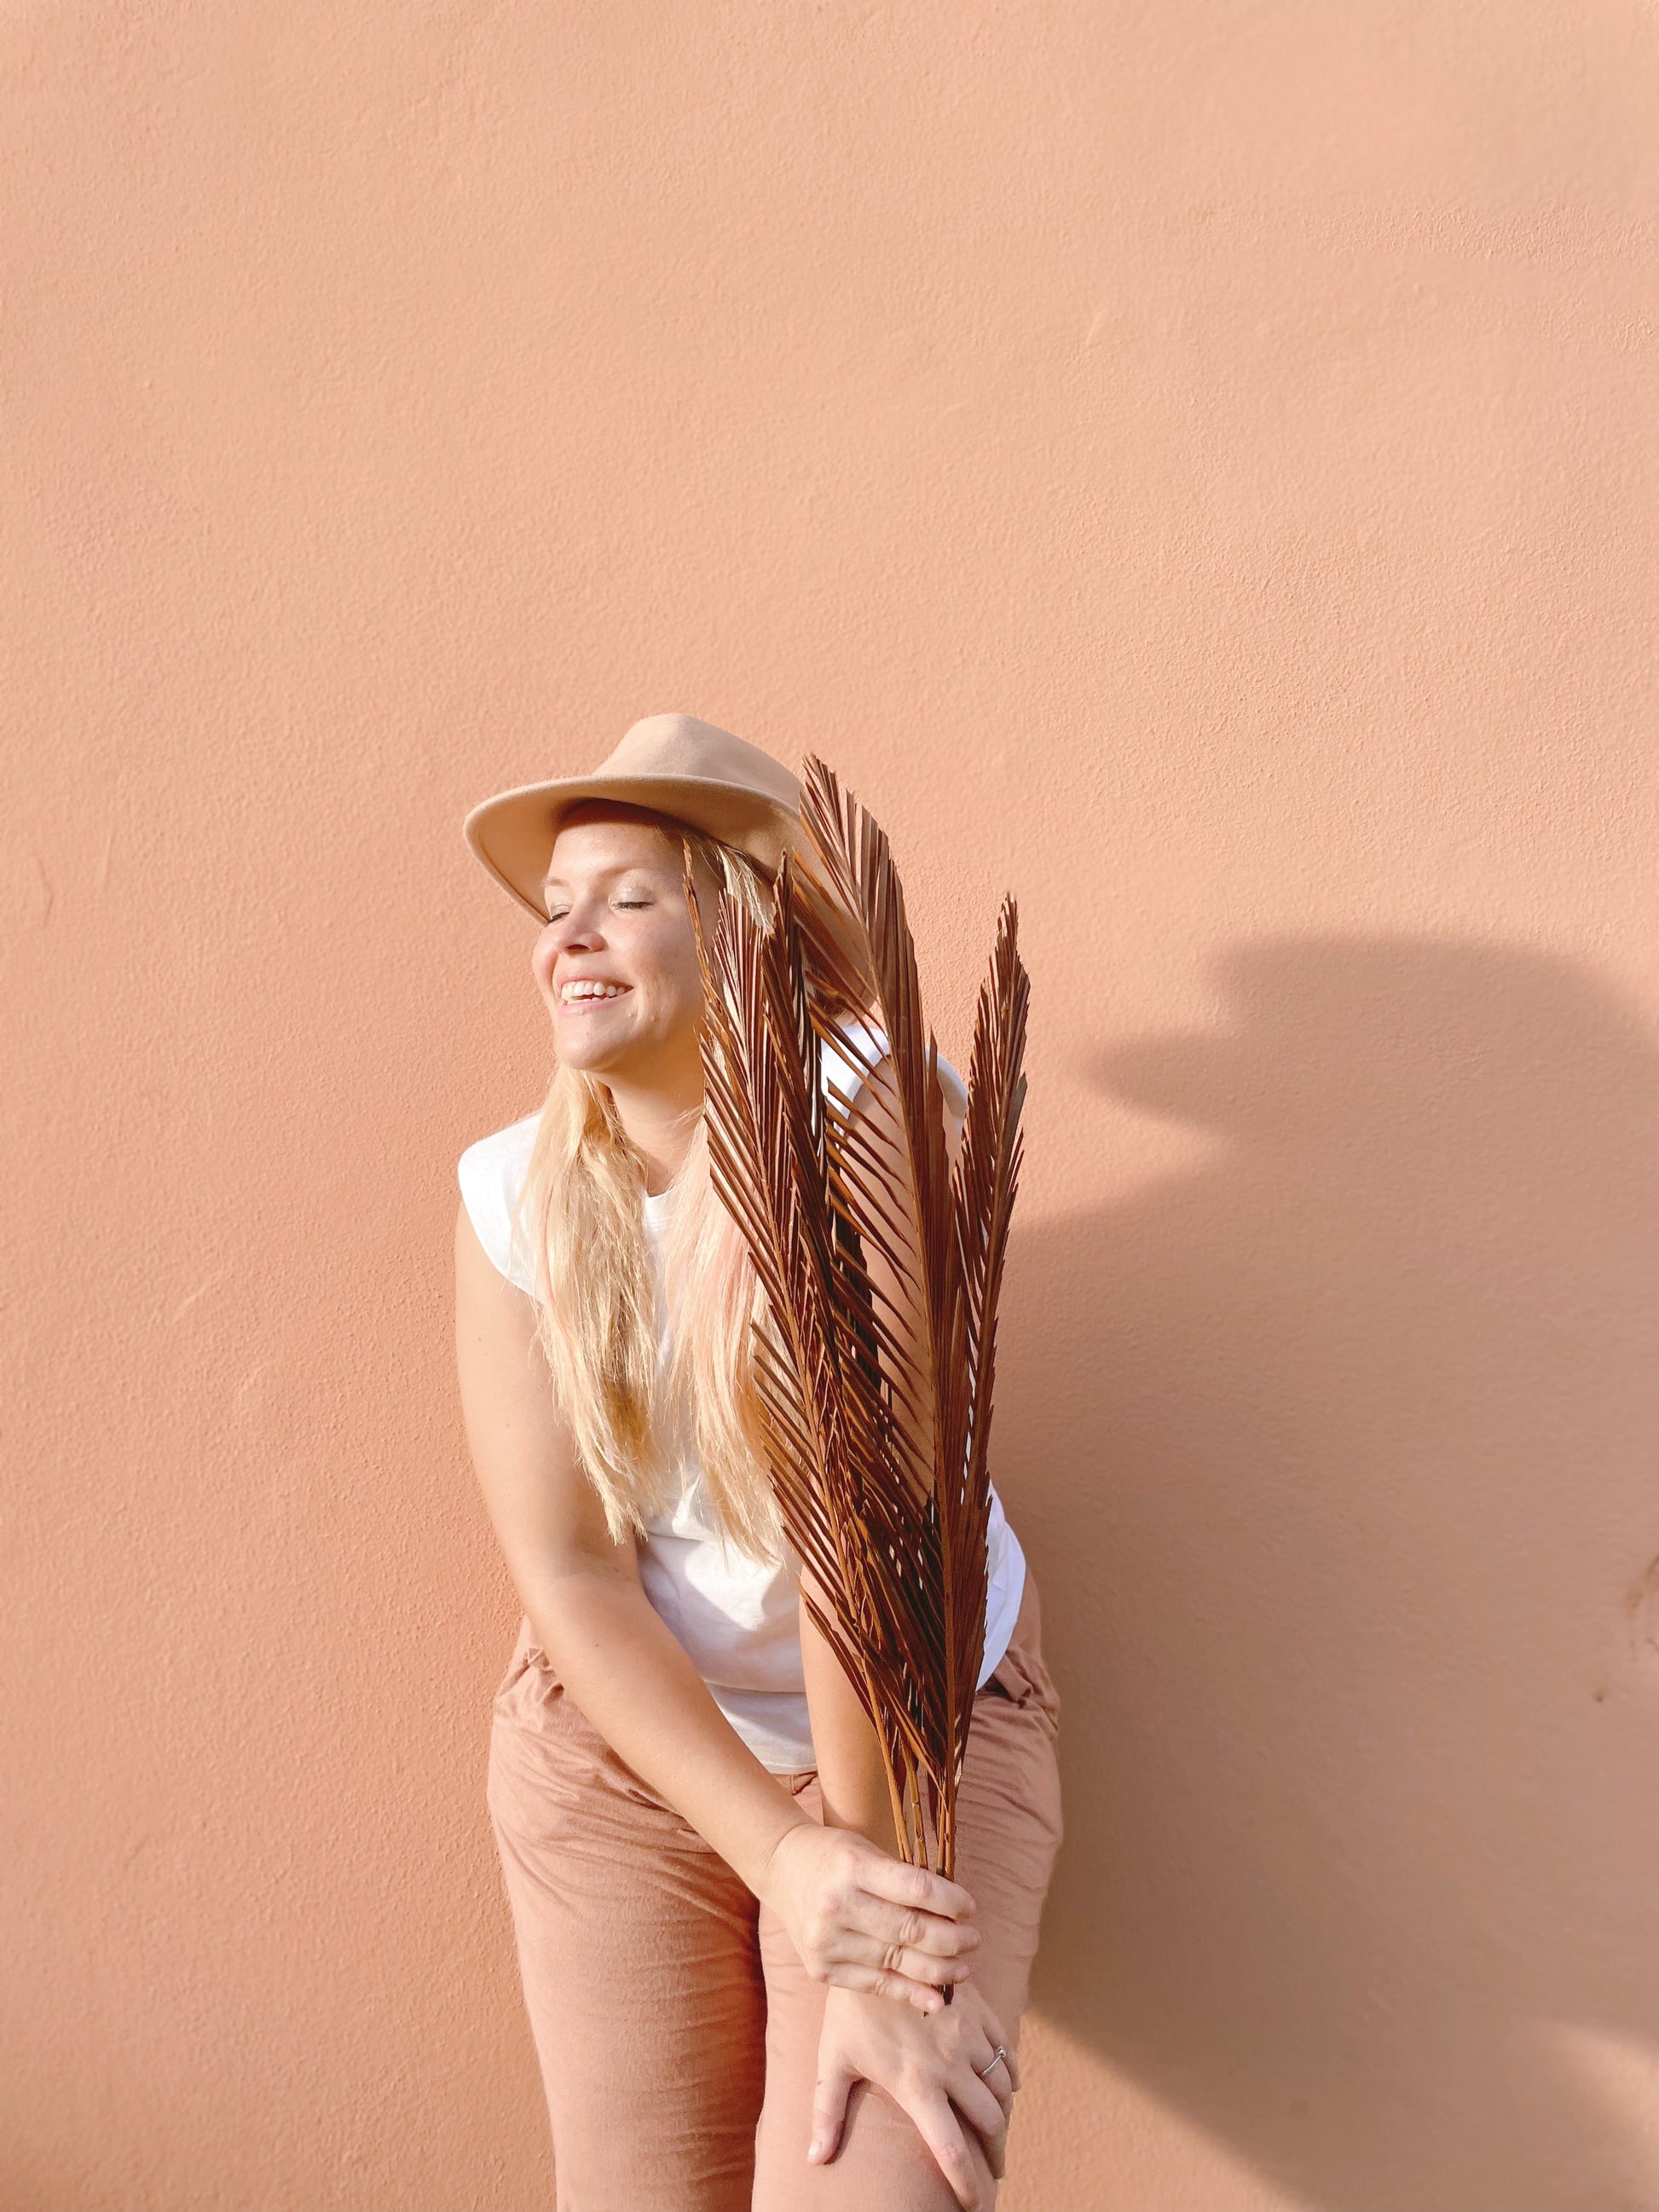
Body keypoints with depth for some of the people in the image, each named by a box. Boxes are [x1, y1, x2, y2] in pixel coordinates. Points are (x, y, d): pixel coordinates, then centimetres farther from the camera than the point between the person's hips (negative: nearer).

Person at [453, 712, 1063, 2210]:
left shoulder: (865, 1112, -20)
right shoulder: (513, 1191, -9)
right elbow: (565, 1568, -12)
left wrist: (870, 1958, -24)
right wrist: (784, 1858, -22)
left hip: (927, 1728, -2)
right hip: (624, 1741, 3)